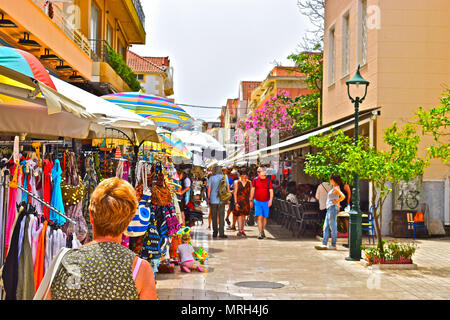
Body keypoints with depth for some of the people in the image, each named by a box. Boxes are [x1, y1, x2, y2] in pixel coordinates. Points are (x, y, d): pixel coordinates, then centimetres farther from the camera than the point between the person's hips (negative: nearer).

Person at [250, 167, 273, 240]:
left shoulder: (268, 181, -2)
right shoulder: (255, 180, 0)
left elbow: (271, 191, -5)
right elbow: (252, 190, 11)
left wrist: (270, 200, -19)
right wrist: (251, 200, 11)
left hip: (266, 202, 1)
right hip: (257, 201, -1)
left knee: (265, 217, 8)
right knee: (259, 217, -11)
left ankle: (263, 231, 27)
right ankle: (260, 233, -13)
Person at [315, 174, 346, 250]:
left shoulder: (336, 188, -12)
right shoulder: (334, 188, 17)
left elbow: (343, 196, -26)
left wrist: (336, 202, -14)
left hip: (333, 208, -10)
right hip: (329, 209, 10)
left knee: (333, 227, -4)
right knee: (326, 227, 6)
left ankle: (333, 245, 1)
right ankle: (324, 244, 5)